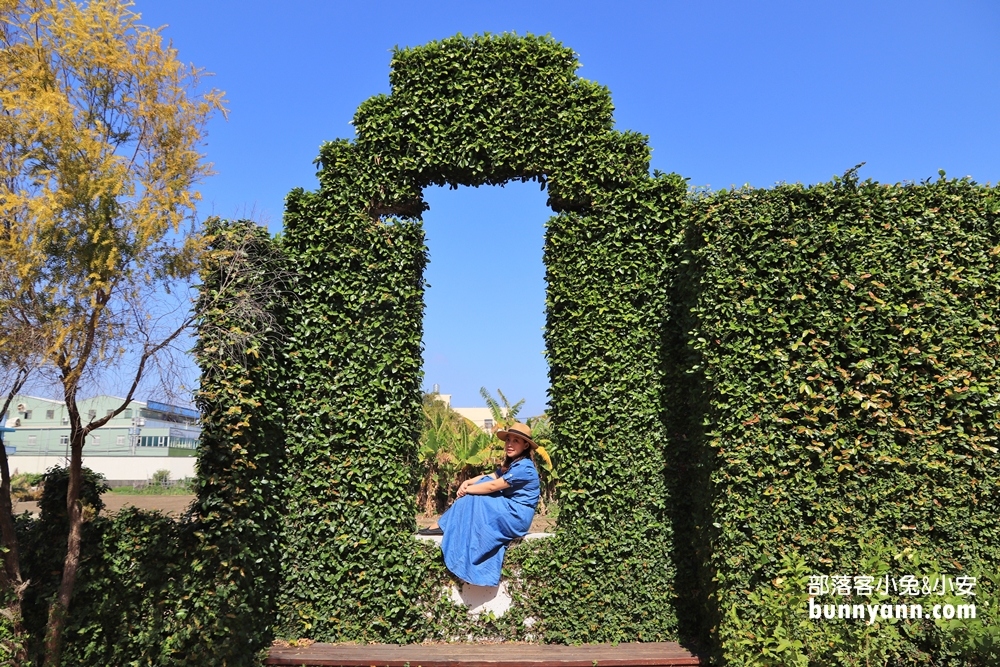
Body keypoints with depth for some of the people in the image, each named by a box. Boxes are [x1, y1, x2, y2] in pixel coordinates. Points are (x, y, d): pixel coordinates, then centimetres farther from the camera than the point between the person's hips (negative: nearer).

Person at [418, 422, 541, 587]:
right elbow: (489, 477, 9)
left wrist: (467, 490, -9)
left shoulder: (524, 467, -19)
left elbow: (492, 486, -20)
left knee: (473, 499, -15)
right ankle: (444, 525, -7)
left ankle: (443, 526, -5)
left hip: (516, 516, -9)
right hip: (508, 511, 9)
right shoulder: (511, 464, 13)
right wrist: (468, 482, -9)